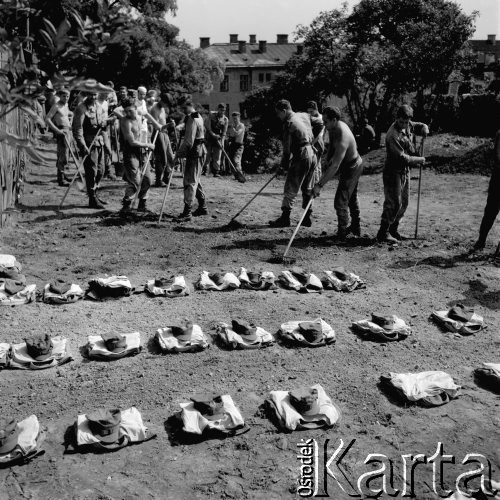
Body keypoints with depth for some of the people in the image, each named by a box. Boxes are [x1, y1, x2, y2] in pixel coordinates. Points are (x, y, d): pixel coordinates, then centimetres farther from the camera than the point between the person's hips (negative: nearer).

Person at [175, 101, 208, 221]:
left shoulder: (191, 119, -16)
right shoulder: (199, 117, 15)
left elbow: (188, 141, -22)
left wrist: (178, 154, -17)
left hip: (194, 153, -10)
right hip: (201, 151, 10)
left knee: (190, 182, -10)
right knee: (196, 180, 18)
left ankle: (187, 212, -10)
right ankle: (203, 207, 26)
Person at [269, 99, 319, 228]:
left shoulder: (289, 123, -10)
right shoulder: (305, 115, 11)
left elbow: (287, 146, -10)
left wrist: (284, 165, -3)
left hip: (301, 157, -8)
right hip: (313, 155, 8)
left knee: (290, 189, -1)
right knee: (308, 189, 13)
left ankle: (285, 218, 1)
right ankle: (307, 218, 16)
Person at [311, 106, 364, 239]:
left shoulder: (342, 139, -37)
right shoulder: (335, 127, -8)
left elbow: (334, 166, -40)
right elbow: (332, 145, 12)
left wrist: (320, 185, -41)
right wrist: (329, 157, -5)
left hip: (351, 169, -10)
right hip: (356, 165, 11)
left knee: (341, 202, -9)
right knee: (352, 198, 23)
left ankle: (342, 234, 2)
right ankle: (356, 227, 40)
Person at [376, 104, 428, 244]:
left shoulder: (408, 125, 2)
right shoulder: (393, 135, -23)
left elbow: (420, 126, 21)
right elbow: (402, 157, -25)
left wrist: (424, 129, -4)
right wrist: (418, 160, -12)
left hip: (405, 170, 9)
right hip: (393, 171, -9)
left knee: (403, 203, 13)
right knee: (394, 203, -10)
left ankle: (393, 230, 23)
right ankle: (383, 233, -4)